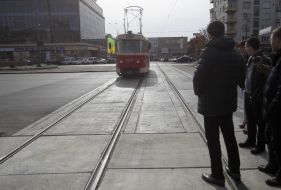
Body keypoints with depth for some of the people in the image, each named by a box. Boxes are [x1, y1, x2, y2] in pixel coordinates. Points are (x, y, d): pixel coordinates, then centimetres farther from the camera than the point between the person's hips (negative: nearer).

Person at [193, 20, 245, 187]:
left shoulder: (209, 52, -16)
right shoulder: (236, 52, 6)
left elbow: (199, 77, -20)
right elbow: (241, 77, 9)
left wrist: (199, 92, -3)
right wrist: (230, 90, 15)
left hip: (211, 103, -7)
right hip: (229, 101, 7)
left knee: (213, 139, 4)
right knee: (230, 136, 19)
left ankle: (217, 175, 14)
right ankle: (235, 170, 31)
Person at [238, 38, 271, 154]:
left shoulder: (265, 61, -17)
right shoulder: (251, 59, 7)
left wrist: (258, 95, -19)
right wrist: (247, 91, 9)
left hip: (258, 98, -8)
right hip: (248, 95, 8)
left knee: (260, 123, 8)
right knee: (250, 120, 19)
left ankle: (260, 145, 22)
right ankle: (250, 141, 35)